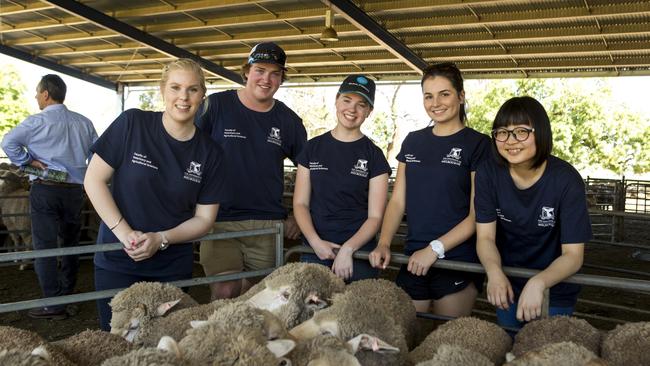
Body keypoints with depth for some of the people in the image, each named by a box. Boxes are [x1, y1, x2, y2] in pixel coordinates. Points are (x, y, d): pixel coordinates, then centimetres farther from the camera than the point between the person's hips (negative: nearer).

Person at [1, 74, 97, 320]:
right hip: (75, 190, 5)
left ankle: (54, 306, -2)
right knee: (71, 243, 17)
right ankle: (67, 296, 25)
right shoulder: (84, 123, 7)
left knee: (44, 247, 0)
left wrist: (29, 161, -6)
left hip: (45, 189, -5)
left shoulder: (37, 121, -7)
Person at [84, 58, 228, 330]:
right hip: (116, 262, -1)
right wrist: (126, 233, -16)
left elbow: (204, 218, 1)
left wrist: (160, 239, -15)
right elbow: (94, 180, -6)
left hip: (174, 268, 2)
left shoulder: (210, 153, -2)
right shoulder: (132, 124, -8)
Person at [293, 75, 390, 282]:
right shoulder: (313, 148, 6)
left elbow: (375, 216, -3)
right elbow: (300, 203, 4)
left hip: (357, 255, -1)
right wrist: (315, 241, -12)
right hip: (314, 251, 2)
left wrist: (348, 249, -17)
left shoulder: (374, 156, 0)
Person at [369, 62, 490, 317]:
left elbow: (477, 214, -8)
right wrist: (384, 243, -5)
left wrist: (435, 248, -16)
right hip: (413, 262, 4)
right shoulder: (413, 141, 10)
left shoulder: (477, 144, -4)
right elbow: (397, 201, 9)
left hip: (457, 263, -4)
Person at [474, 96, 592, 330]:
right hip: (507, 285, 3)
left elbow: (573, 255, -24)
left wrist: (538, 283, -43)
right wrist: (494, 271, -37)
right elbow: (485, 237, -15)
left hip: (554, 288, -2)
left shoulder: (566, 180, -24)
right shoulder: (488, 173, -16)